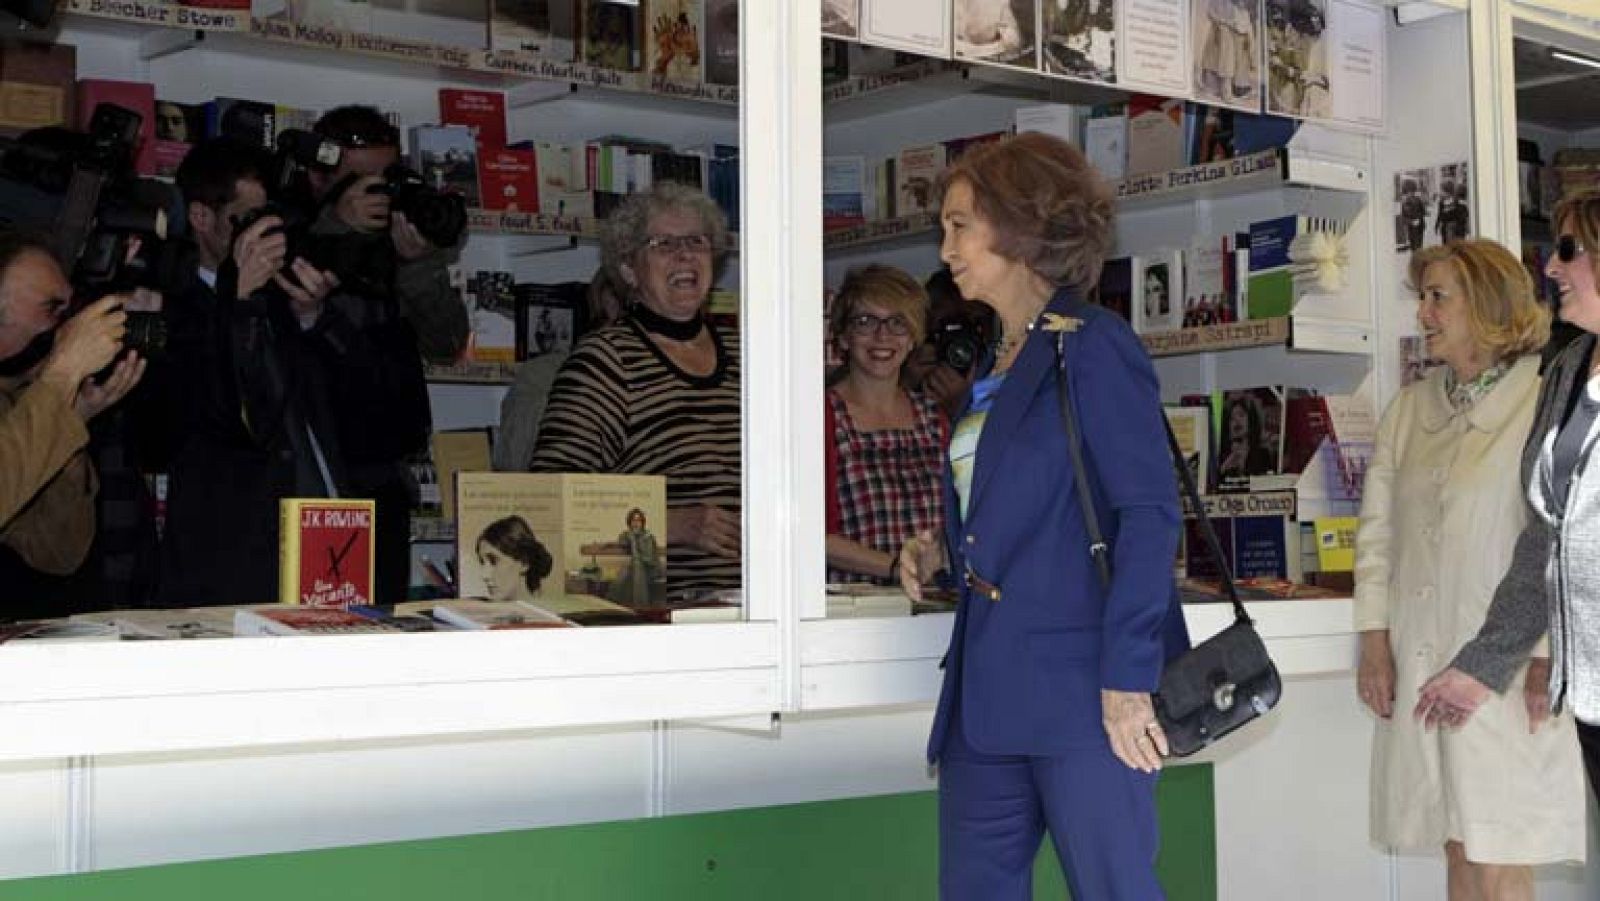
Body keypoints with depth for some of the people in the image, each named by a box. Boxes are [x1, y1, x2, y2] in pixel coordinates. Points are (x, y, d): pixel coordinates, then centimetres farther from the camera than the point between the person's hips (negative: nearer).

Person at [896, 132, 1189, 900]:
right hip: (990, 685, 8)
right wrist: (945, 549, 7)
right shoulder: (995, 367, 18)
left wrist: (1127, 677, -19)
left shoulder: (1091, 346, -7)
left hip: (1079, 676, -8)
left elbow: (1150, 513, -14)